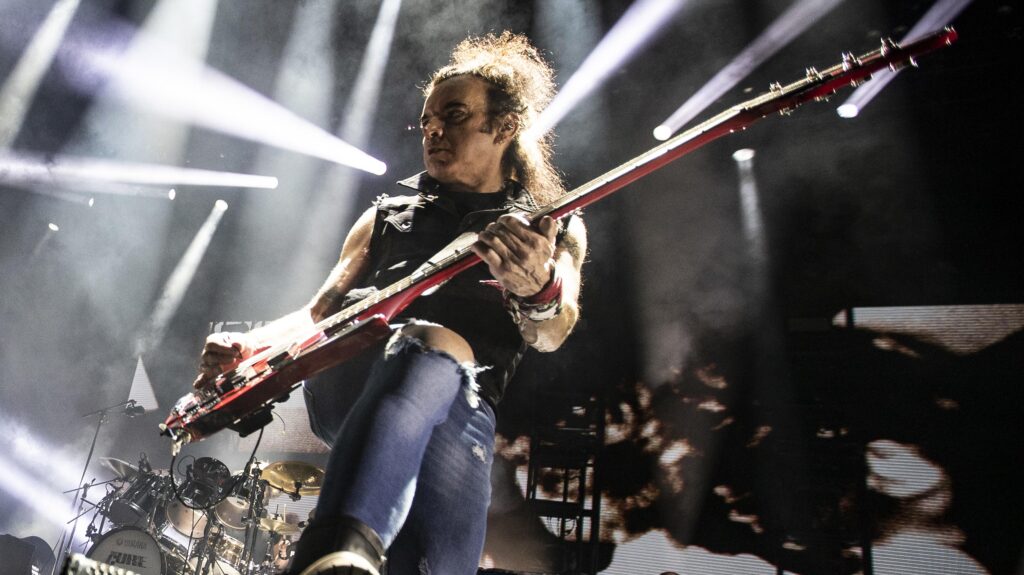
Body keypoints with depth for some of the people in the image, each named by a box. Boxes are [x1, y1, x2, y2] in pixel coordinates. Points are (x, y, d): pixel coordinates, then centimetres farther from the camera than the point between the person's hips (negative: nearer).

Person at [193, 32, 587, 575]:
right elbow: (320, 310, 24)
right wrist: (250, 344, 2)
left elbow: (550, 334, -1)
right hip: (348, 374, 1)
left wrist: (539, 291, -27)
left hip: (462, 400, 0)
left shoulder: (556, 228, 20)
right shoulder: (387, 215, 27)